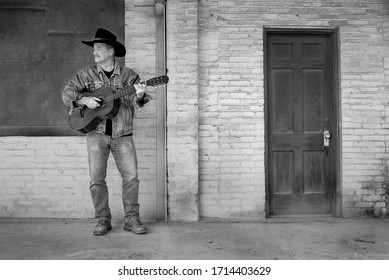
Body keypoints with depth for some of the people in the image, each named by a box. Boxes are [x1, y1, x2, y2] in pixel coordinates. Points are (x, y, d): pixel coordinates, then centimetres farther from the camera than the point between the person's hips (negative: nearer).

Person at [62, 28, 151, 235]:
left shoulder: (128, 75, 3)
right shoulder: (87, 74, 7)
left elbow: (134, 102, -7)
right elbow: (67, 93, 2)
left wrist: (139, 95, -30)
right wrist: (84, 99, -17)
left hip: (122, 134, -1)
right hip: (96, 133, 1)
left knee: (131, 176, -5)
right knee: (97, 179, 0)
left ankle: (131, 219, 7)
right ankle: (103, 220, 13)